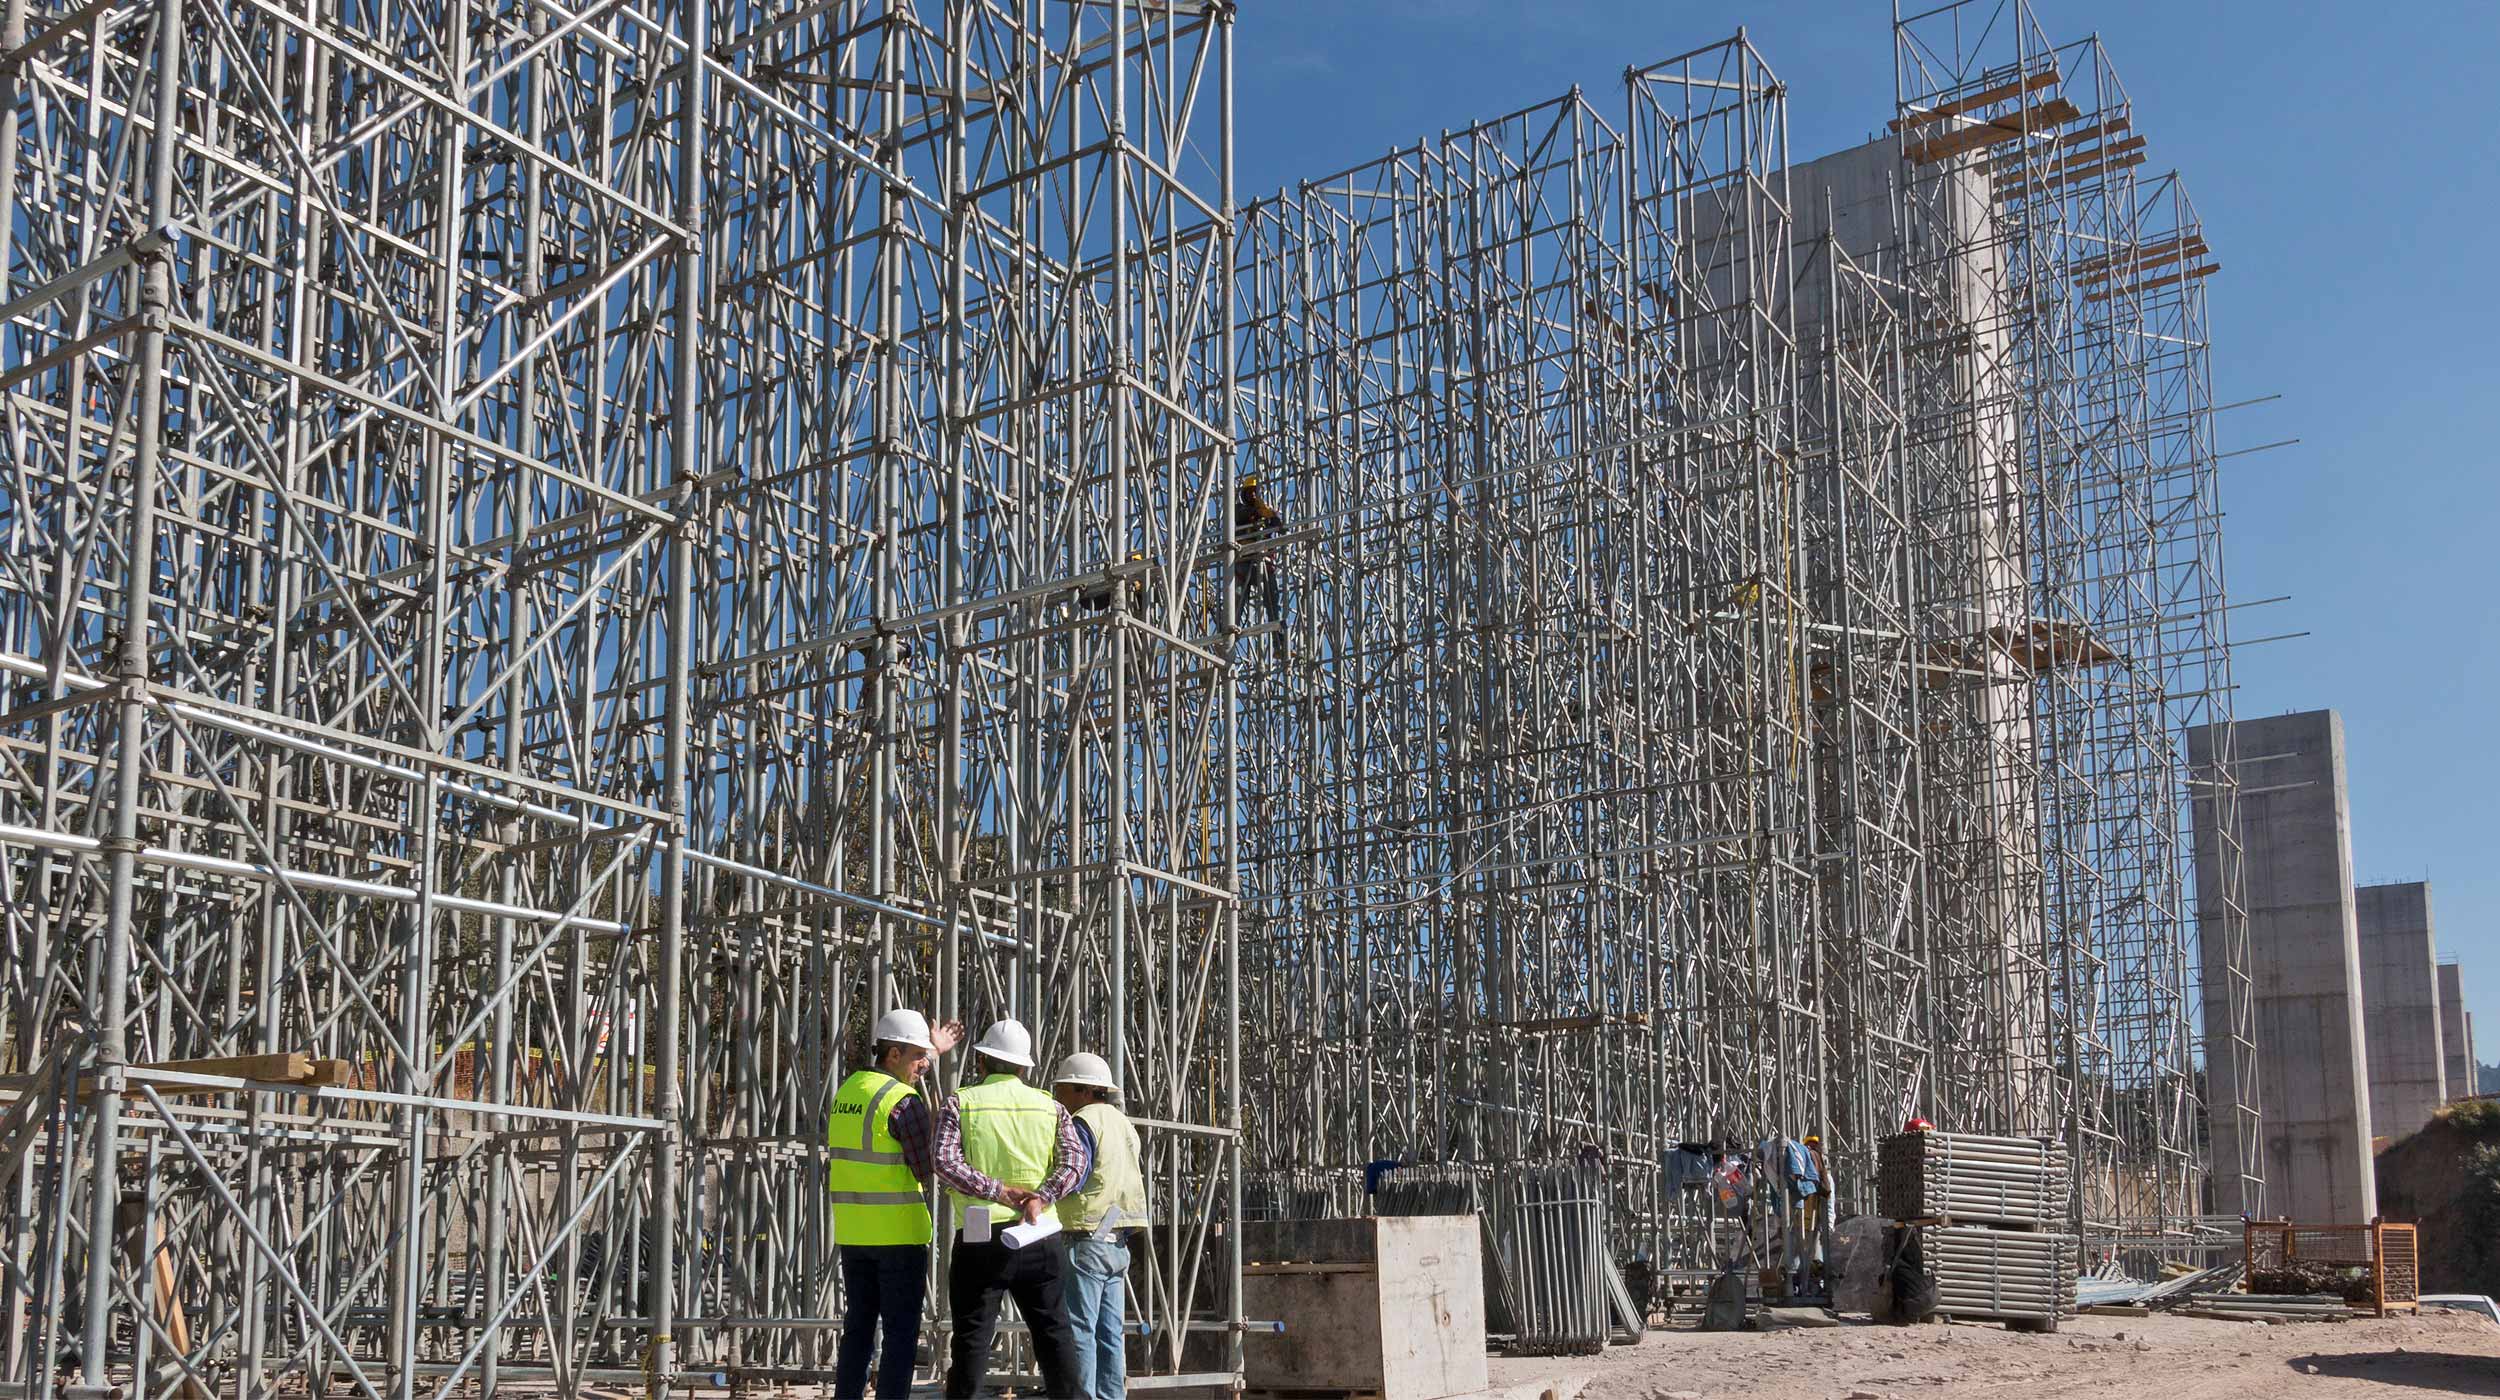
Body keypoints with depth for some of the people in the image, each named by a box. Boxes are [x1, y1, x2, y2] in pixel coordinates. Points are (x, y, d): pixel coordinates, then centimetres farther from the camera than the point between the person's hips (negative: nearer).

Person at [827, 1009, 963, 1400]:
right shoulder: (905, 1103, -16)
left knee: (859, 1328, 14)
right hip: (899, 1231, -7)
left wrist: (935, 1051, 36)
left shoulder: (847, 1090, 9)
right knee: (901, 1333, -1)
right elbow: (928, 1172, -15)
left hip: (852, 1230, 7)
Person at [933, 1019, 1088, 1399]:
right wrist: (1040, 1198, -14)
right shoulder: (1051, 1108, 10)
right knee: (1053, 1332, 10)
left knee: (972, 1335, 4)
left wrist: (996, 1190, -13)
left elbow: (944, 1161, -12)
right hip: (1041, 1241, 2)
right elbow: (1074, 1161, -5)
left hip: (980, 1240, -2)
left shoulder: (962, 1103, 3)